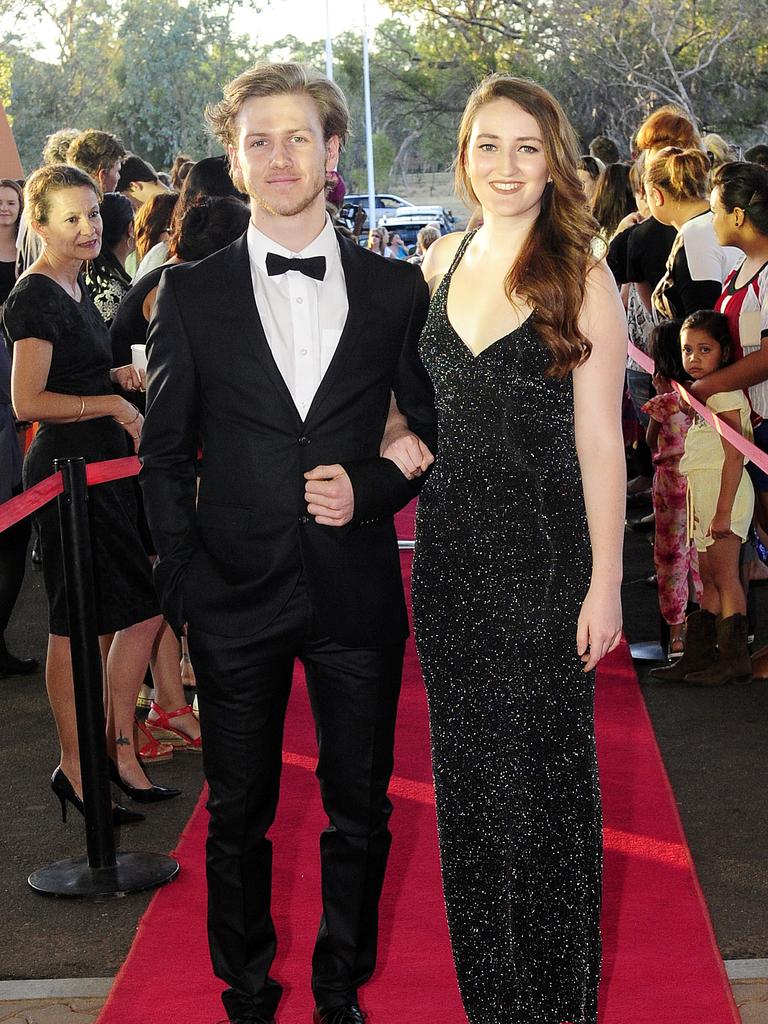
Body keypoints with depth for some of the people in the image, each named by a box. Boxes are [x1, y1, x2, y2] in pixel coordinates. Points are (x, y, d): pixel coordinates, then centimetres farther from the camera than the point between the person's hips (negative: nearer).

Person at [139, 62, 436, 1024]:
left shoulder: (396, 289, 3)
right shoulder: (192, 292, 2)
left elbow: (434, 430, 10)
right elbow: (165, 452, 3)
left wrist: (372, 487, -9)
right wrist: (185, 582, -4)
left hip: (357, 593, 1)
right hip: (236, 595, 0)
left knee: (360, 812, 11)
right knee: (238, 814, 11)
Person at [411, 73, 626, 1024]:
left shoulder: (583, 279, -8)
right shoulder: (441, 262, 6)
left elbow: (600, 442, -10)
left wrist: (605, 582, -12)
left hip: (540, 551, -5)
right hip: (449, 544, 5)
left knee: (540, 767, 4)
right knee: (466, 762, 13)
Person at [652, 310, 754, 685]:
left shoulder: (724, 392, -12)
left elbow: (735, 455, -18)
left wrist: (723, 511, -23)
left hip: (723, 490, -10)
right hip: (702, 491, 10)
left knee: (724, 576, -8)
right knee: (709, 579, 11)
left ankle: (734, 658, -5)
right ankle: (700, 655, 15)